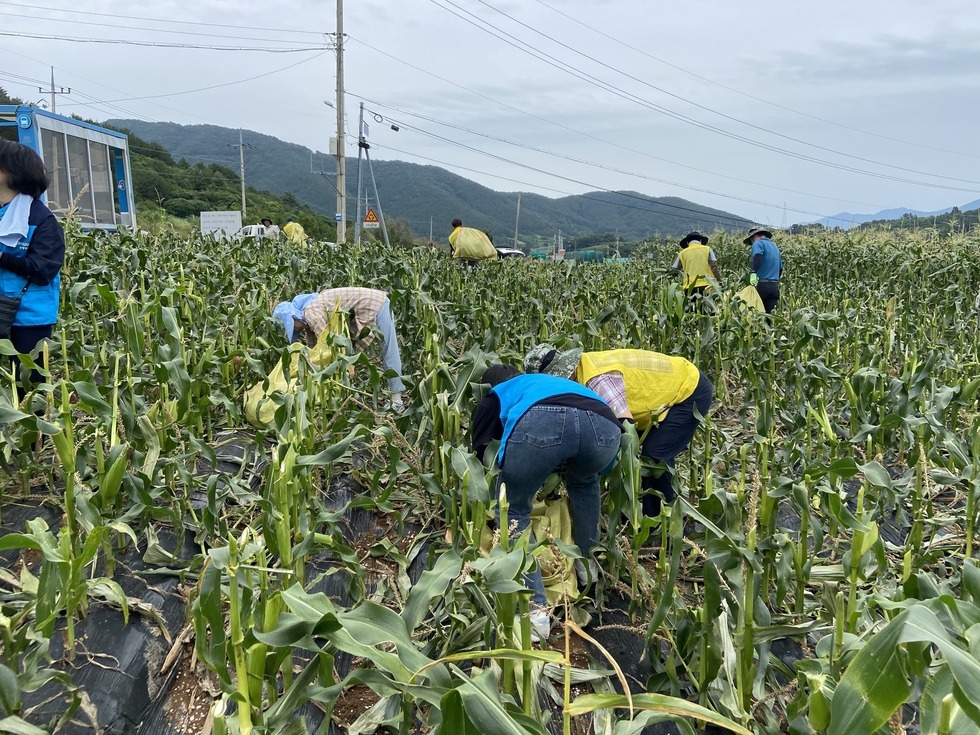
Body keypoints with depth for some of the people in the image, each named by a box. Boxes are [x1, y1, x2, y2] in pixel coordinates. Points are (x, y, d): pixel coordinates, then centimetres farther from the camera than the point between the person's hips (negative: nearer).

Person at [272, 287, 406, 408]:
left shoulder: (311, 312, -21)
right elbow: (312, 346, 11)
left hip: (376, 304, -10)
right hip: (363, 311, 10)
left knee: (388, 352, -8)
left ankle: (397, 399, -7)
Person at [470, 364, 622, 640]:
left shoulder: (494, 396, 37)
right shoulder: (552, 382, 48)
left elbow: (478, 451, 36)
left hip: (540, 422, -4)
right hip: (604, 426, 5)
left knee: (512, 510, 19)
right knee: (584, 480, 39)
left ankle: (535, 608, 8)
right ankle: (588, 561, 44)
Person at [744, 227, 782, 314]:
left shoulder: (758, 243, -1)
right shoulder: (775, 246, 24)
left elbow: (757, 257, -23)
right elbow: (780, 268, 26)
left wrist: (753, 273, -34)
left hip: (761, 284, -7)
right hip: (775, 286, 7)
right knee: (772, 314, 2)